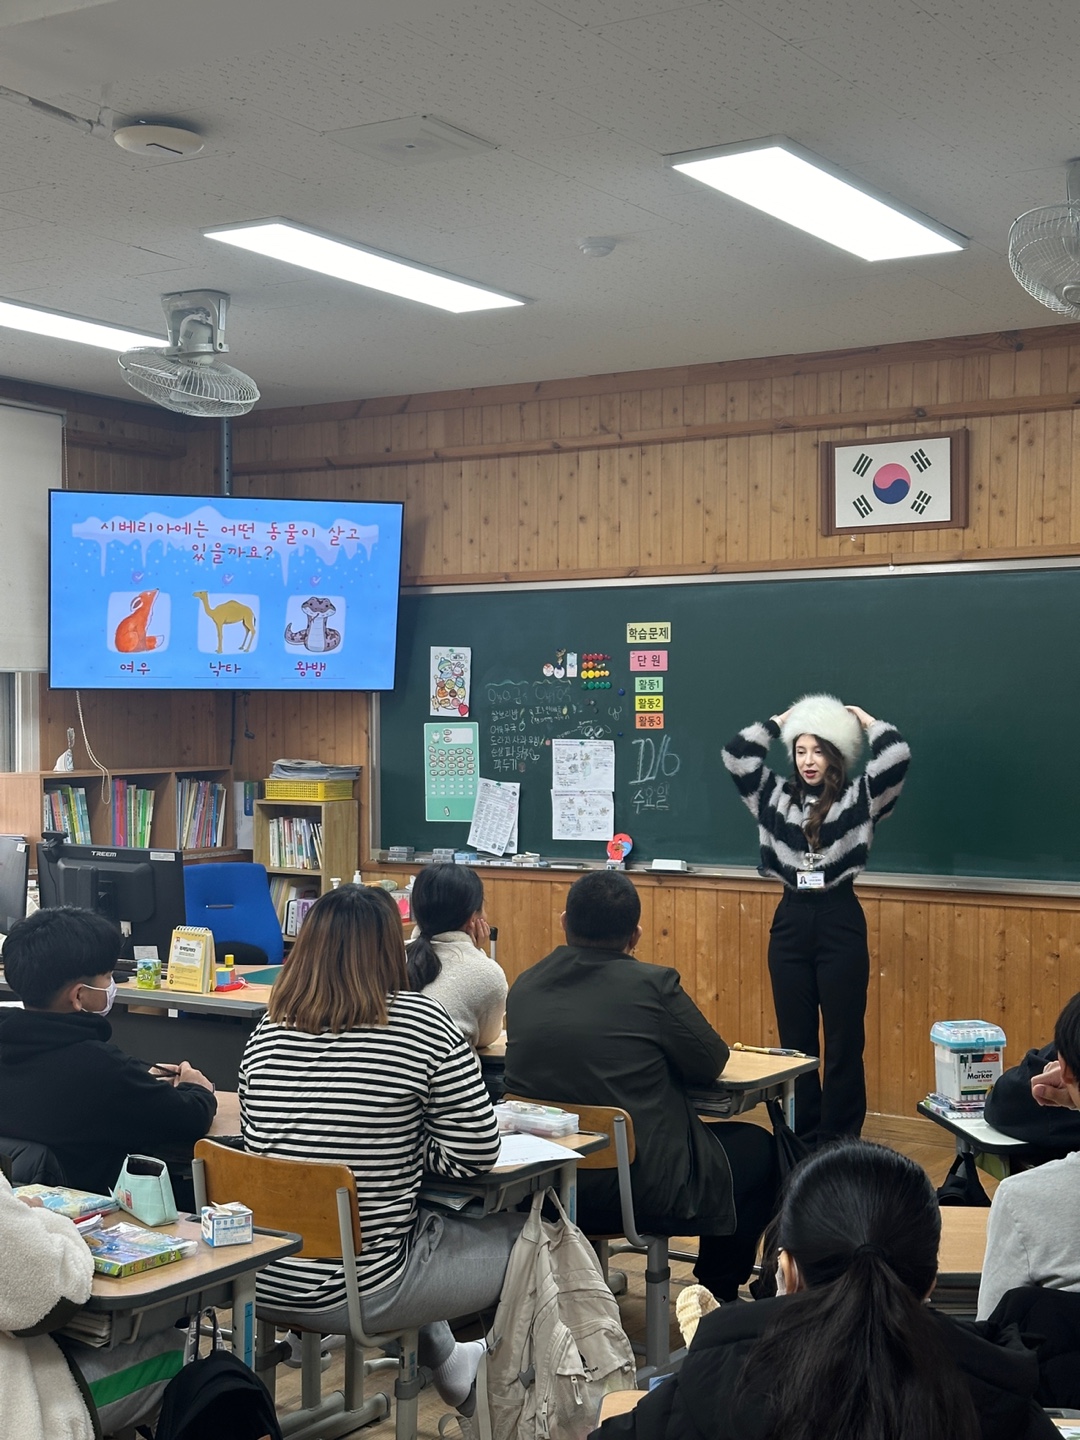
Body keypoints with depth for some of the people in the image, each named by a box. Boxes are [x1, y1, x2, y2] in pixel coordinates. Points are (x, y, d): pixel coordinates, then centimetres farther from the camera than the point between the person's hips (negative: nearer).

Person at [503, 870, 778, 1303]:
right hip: (642, 1192, -6)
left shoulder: (523, 986, 1)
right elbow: (710, 1063, -3)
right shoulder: (653, 985, -15)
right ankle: (718, 1296, 30)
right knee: (758, 1147, 20)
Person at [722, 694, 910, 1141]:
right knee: (794, 1038, 9)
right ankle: (801, 1136, 19)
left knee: (844, 1039, 3)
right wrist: (780, 722, 10)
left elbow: (896, 756, -13)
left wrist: (862, 718, 2)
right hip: (790, 922, 3)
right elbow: (736, 754, 5)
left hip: (840, 922, -3)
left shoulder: (859, 798, 0)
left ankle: (841, 1139, 11)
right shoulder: (775, 795, 10)